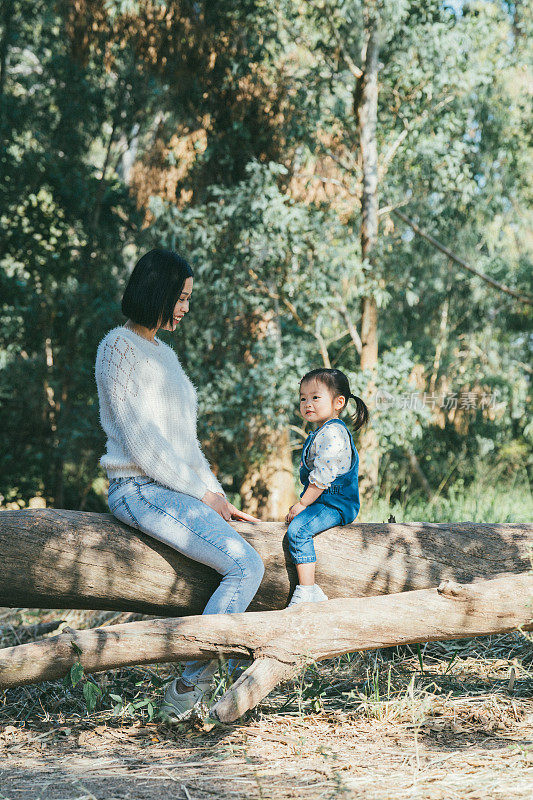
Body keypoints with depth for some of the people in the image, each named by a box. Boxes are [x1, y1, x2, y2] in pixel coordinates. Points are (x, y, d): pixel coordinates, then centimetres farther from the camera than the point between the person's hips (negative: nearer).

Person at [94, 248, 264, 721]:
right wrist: (203, 493, -10)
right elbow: (139, 439, -13)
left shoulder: (164, 353, 24)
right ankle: (188, 687, -16)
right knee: (246, 565, -22)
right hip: (139, 489, -9)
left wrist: (219, 499, 11)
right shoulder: (120, 346, -5)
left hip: (174, 491, 9)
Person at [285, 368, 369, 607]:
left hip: (335, 504, -11)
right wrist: (302, 503, 17)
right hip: (323, 502, 11)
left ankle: (307, 590, -26)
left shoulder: (332, 433, -17)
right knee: (292, 523, 19)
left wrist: (303, 504, -17)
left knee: (298, 529, -26)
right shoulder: (319, 434, 19)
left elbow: (322, 477, -22)